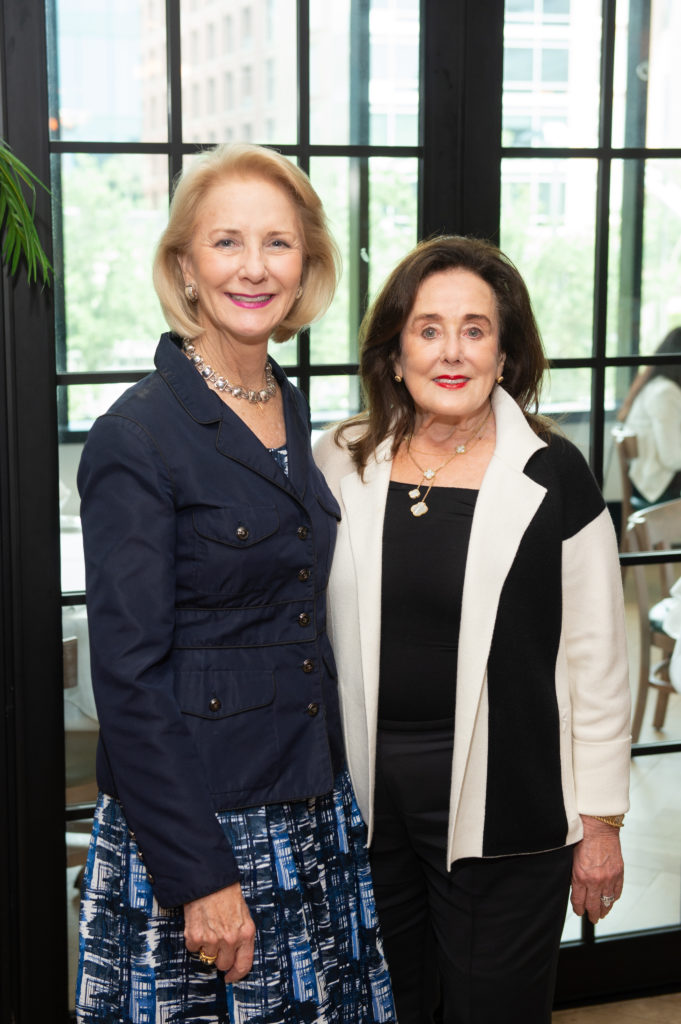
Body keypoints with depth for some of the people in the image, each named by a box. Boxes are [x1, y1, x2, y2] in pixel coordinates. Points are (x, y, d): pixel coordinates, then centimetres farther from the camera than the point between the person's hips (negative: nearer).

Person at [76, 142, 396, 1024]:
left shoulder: (291, 412, 7)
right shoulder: (136, 437, -14)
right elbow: (129, 678, -16)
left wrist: (330, 797, 13)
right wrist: (201, 875, -17)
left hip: (313, 812, 7)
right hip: (196, 825, -7)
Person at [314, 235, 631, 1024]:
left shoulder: (553, 477, -7)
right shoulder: (339, 465, 1)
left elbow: (597, 662, -3)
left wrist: (601, 821, -2)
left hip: (504, 806, -3)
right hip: (362, 790, 3)